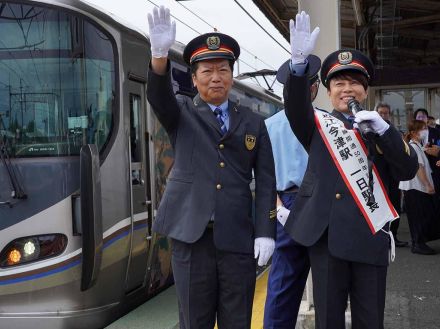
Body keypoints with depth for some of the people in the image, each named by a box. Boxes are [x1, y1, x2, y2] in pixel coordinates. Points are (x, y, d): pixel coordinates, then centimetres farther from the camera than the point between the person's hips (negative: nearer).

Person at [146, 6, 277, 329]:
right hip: (192, 235, -1)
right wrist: (160, 53, -35)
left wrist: (266, 232, -4)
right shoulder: (182, 114, 7)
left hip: (238, 238, 1)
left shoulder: (253, 122, 10)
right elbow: (158, 97, -16)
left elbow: (266, 181, 5)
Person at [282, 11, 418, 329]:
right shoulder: (319, 124, 10)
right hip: (326, 234, -1)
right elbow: (296, 107, -13)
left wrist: (382, 130, -13)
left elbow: (409, 171, 1)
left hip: (370, 236, 1)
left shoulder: (381, 128, 13)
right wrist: (300, 61, -31)